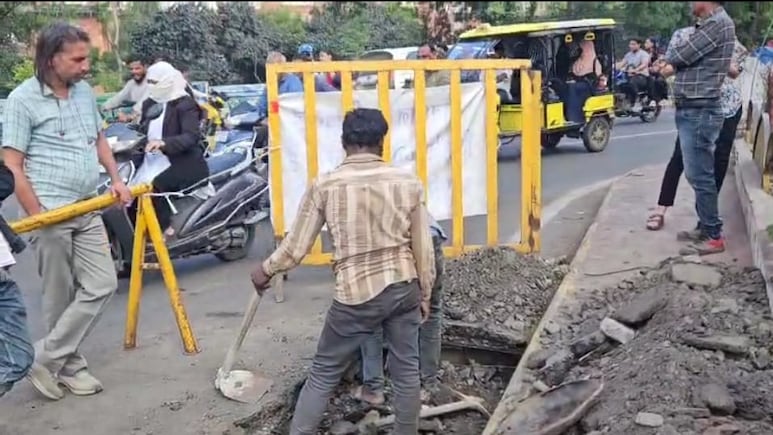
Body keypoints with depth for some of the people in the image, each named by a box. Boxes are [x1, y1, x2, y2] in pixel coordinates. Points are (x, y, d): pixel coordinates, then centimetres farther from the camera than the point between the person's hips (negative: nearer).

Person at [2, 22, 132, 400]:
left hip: (88, 209, 7)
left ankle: (46, 360, 12)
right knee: (61, 298, 2)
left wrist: (116, 178, 9)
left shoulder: (85, 92, 9)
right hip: (50, 212, -6)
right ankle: (69, 366, 18)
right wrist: (37, 217, -15)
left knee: (102, 285, 2)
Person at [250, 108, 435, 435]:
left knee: (323, 374, 11)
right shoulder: (408, 182, -3)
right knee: (406, 370, 15)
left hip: (356, 295, -2)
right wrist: (425, 294, 15)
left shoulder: (324, 186, -8)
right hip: (403, 289, 2)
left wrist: (266, 270, 17)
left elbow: (296, 246, -2)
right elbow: (423, 248, 2)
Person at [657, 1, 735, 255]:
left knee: (700, 176, -6)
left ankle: (714, 236, 2)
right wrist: (671, 64, -4)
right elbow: (684, 59, 17)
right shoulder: (707, 25, 17)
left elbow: (682, 55, -14)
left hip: (700, 112, -10)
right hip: (691, 111, 10)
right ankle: (705, 227, 25)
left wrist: (668, 61, 7)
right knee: (698, 174, 15)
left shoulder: (720, 22, -14)